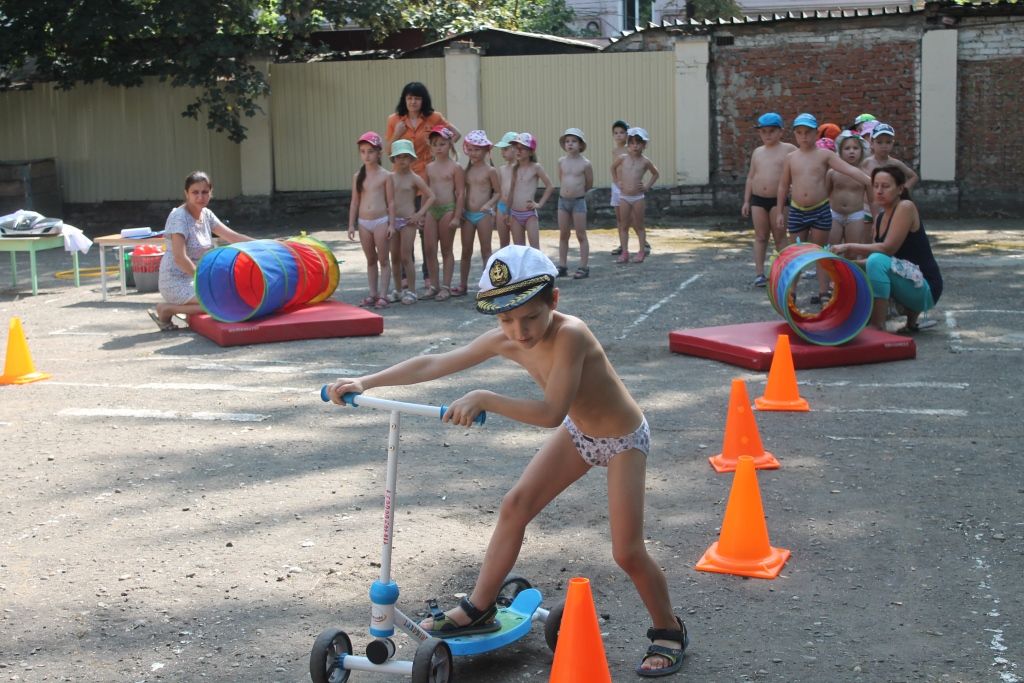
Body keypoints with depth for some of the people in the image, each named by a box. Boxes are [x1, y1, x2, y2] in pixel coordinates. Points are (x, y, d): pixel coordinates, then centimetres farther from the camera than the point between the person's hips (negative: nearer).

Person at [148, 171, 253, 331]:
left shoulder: (206, 214, 7)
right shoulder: (179, 217, -17)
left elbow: (233, 237, 8)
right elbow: (180, 258, -24)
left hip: (195, 278, 9)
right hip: (177, 282, -9)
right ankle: (167, 309, -9)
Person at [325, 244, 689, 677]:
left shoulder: (570, 335, -37)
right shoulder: (506, 341, -16)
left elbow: (551, 412, -45)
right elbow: (434, 364, -11)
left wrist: (484, 399, -50)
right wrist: (365, 383, -15)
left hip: (623, 441, -6)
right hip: (579, 432, 6)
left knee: (627, 552, -6)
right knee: (515, 505, 0)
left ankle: (668, 632, 19)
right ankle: (479, 610, 15)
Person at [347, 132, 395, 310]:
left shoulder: (385, 176, -4)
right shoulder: (358, 176, 6)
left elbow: (391, 202, -3)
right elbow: (355, 202, 9)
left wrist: (391, 224, -7)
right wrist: (351, 224, 5)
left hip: (381, 221, -4)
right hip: (363, 222, 4)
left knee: (383, 260, 1)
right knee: (370, 260, 12)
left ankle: (383, 295, 5)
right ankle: (373, 294, 18)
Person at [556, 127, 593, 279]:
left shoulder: (585, 163, -8)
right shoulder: (561, 162, 3)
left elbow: (589, 184, 4)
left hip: (578, 201, -4)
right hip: (563, 200, 4)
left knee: (581, 235, 1)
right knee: (563, 235, 9)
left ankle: (583, 267, 4)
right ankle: (562, 266, 15)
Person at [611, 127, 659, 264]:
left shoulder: (645, 161, -3)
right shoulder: (623, 159, 0)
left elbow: (656, 174, 12)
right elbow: (613, 168, 20)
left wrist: (647, 186, 2)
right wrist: (617, 181, 11)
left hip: (638, 197, -2)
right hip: (624, 197, 2)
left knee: (639, 225, 5)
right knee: (624, 226, 5)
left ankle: (641, 252, 11)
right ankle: (624, 252, 9)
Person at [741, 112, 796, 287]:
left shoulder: (788, 150, -2)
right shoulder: (757, 152, 11)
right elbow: (750, 177, 15)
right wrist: (746, 201, 11)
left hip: (778, 200, -4)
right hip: (758, 199, 4)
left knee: (779, 237, 2)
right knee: (760, 236, 6)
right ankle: (759, 273, 8)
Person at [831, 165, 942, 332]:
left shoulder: (906, 207, -13)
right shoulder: (880, 217, 11)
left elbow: (888, 248, -23)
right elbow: (876, 250, 4)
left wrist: (849, 247, -21)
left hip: (925, 289, -9)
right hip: (905, 283, 9)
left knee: (877, 260, -29)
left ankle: (878, 328, -26)